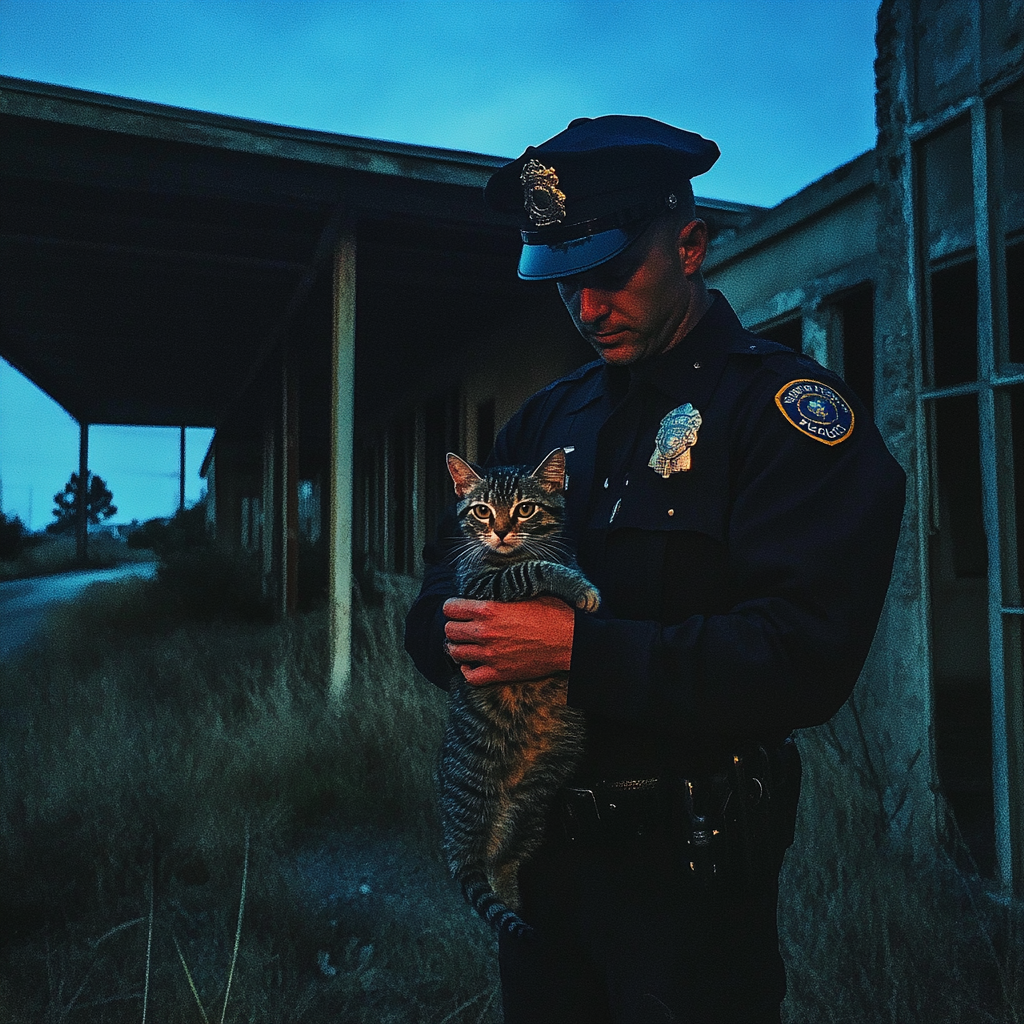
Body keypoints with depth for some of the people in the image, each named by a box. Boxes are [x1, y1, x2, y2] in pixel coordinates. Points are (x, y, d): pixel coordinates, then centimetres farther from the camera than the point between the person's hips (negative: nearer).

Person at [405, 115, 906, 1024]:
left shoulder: (783, 406, -12)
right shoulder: (551, 415, 8)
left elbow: (807, 657, -23)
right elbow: (440, 583, 8)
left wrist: (579, 648, -27)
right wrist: (458, 629, -14)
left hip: (685, 871, -6)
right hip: (536, 845, 6)